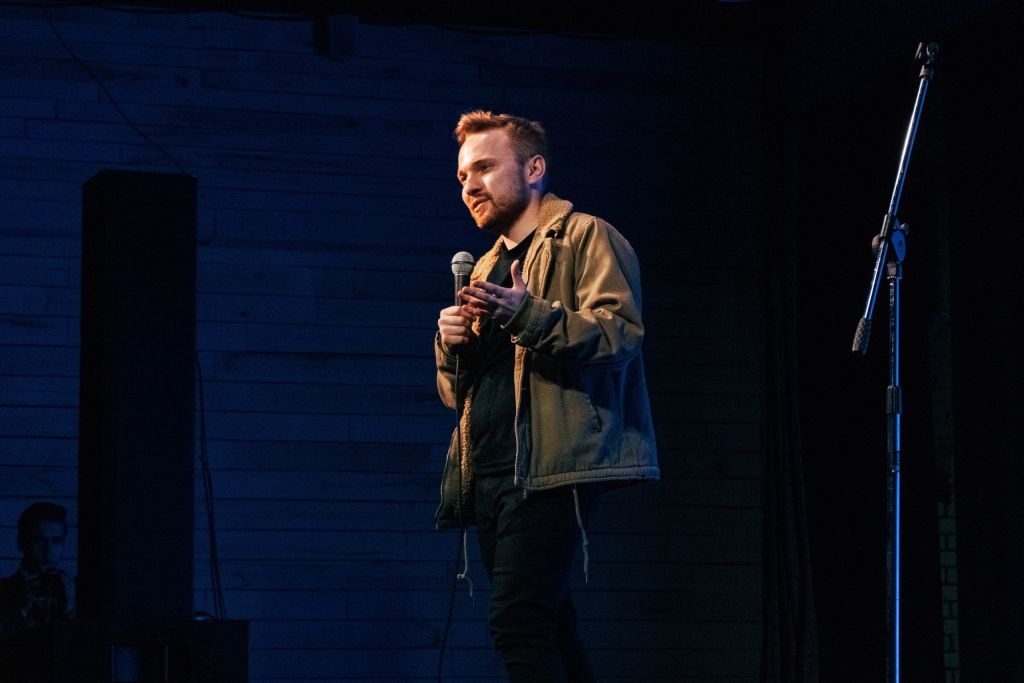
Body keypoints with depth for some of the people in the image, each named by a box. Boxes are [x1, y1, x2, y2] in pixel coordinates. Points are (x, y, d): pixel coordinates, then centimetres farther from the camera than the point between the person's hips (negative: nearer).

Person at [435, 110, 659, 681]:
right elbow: (459, 394, 25)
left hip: (552, 465, -8)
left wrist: (528, 314, -25)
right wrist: (453, 348, 3)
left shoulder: (586, 237, 2)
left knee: (519, 619, -20)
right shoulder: (487, 268, 25)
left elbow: (622, 333, -13)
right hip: (492, 472, 8)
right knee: (547, 626, 6)